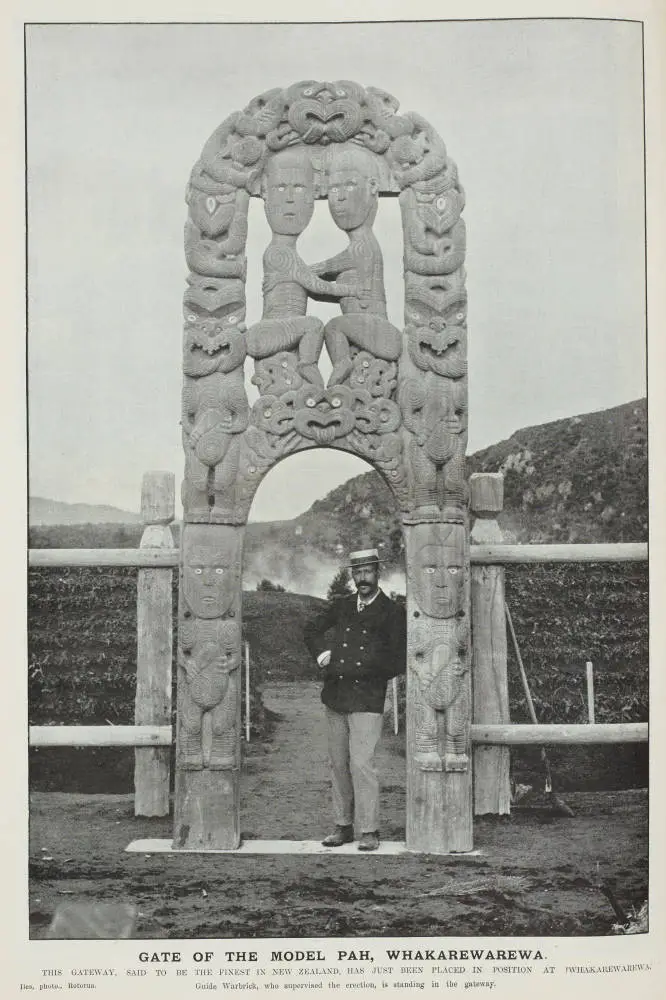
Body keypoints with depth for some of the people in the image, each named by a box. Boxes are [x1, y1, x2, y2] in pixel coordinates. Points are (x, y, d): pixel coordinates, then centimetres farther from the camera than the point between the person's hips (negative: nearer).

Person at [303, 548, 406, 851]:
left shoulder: (393, 613, 1)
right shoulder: (341, 606, 13)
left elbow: (398, 662, 0)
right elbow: (311, 630, 26)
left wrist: (362, 672, -8)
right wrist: (321, 652, 7)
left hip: (367, 701, -5)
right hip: (335, 699, 5)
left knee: (361, 764, -12)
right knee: (338, 764, 7)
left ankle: (369, 831, -4)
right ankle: (343, 826, 15)